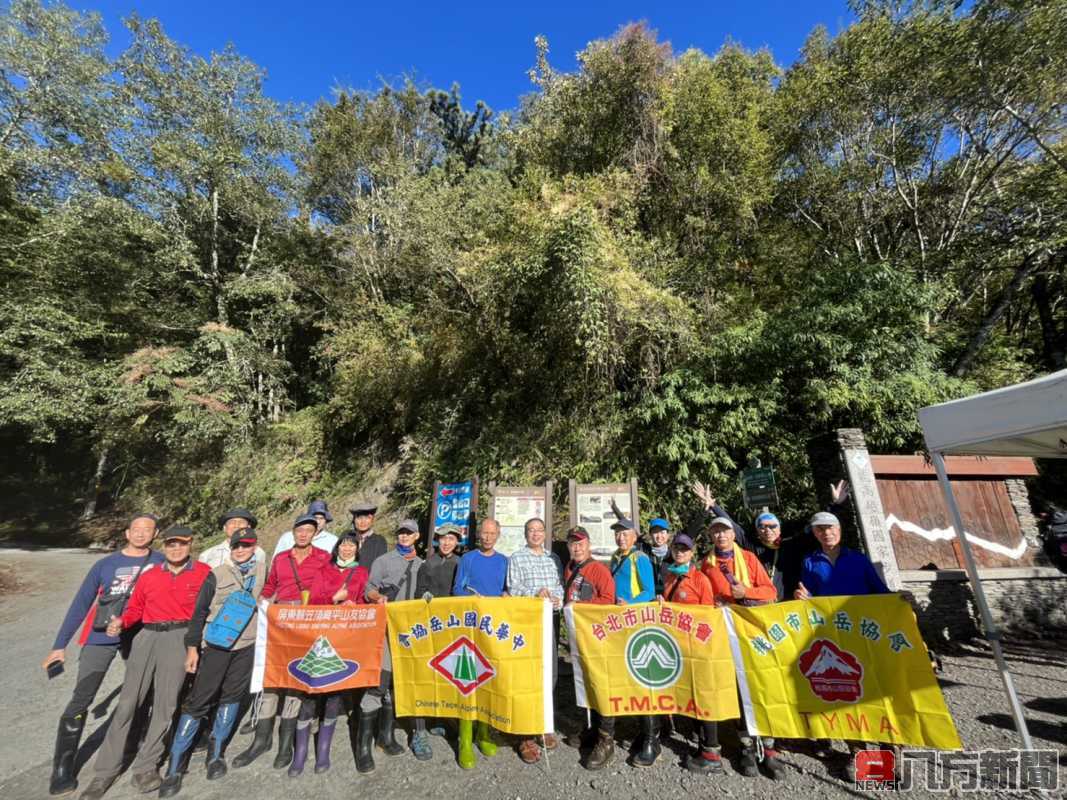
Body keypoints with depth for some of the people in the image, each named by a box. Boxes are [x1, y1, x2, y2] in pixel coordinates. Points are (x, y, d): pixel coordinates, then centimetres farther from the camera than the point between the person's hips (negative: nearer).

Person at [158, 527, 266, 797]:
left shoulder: (261, 570, -1)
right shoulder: (217, 574, -9)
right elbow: (199, 612, -5)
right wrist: (192, 647, -7)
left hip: (246, 645, 3)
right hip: (216, 645, -3)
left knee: (231, 697, 11)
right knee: (198, 701, -1)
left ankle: (215, 754, 28)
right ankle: (174, 767, 14)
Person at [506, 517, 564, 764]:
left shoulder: (554, 558, 13)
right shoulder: (516, 558, 1)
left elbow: (561, 585, 11)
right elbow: (513, 589, -5)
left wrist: (557, 597, -9)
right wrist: (536, 593, -19)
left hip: (551, 619, 4)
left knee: (551, 672, 10)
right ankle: (527, 736, 7)